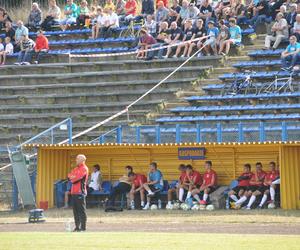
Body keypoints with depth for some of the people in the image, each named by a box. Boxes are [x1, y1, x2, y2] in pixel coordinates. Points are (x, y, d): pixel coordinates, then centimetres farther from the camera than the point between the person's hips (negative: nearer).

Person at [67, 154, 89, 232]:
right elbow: (70, 175, 14)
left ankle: (83, 227, -5)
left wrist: (72, 178, 2)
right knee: (75, 210, 10)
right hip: (74, 192, 9)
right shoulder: (76, 168, 21)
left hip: (80, 192, -9)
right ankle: (77, 226, 15)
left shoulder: (84, 169, -8)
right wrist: (73, 177, -5)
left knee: (81, 210, -7)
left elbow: (78, 177, -16)